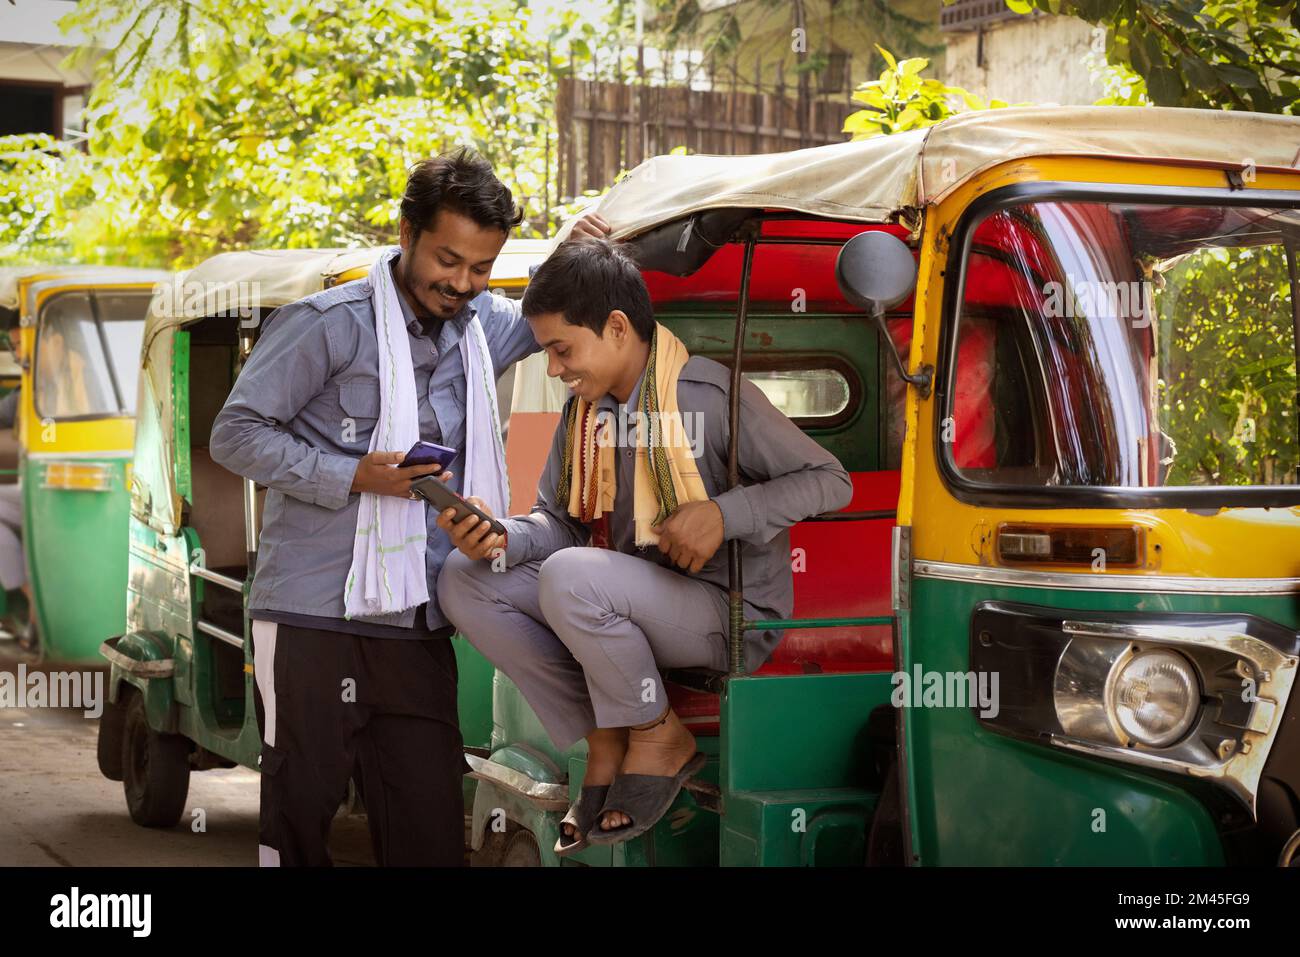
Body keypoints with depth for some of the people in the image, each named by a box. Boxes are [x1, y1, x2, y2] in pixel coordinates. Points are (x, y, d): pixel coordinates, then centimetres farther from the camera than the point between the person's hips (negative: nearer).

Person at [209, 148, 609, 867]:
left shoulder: (483, 326, 13)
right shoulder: (330, 323, -6)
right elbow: (236, 434, -4)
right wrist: (354, 476, -15)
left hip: (420, 629, 5)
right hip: (314, 619, -5)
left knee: (432, 832, 6)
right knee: (299, 818, 0)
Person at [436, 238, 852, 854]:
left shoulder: (711, 395, -16)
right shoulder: (583, 411, 7)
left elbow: (831, 482, -12)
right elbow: (560, 523, 8)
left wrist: (724, 514, -26)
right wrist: (503, 540, -14)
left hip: (728, 617, -8)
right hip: (627, 606, 8)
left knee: (571, 576, -34)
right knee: (464, 580, -7)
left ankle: (658, 736, -9)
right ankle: (604, 740, -3)